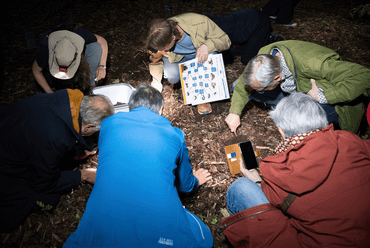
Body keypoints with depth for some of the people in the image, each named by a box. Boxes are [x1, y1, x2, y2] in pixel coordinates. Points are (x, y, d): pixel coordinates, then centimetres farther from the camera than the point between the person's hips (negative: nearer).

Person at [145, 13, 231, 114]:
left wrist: (207, 46, -45)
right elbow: (156, 62, -9)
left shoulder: (200, 23, -38)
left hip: (199, 53, -1)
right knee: (171, 77, -32)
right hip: (178, 57, 1)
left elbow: (225, 40, -26)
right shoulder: (159, 40, -28)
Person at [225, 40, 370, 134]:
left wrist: (323, 97, -37)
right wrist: (235, 112, -12)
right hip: (294, 90, 6)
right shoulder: (264, 55, -22)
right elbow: (243, 85, -3)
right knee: (240, 84, -7)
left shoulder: (312, 64, -43)